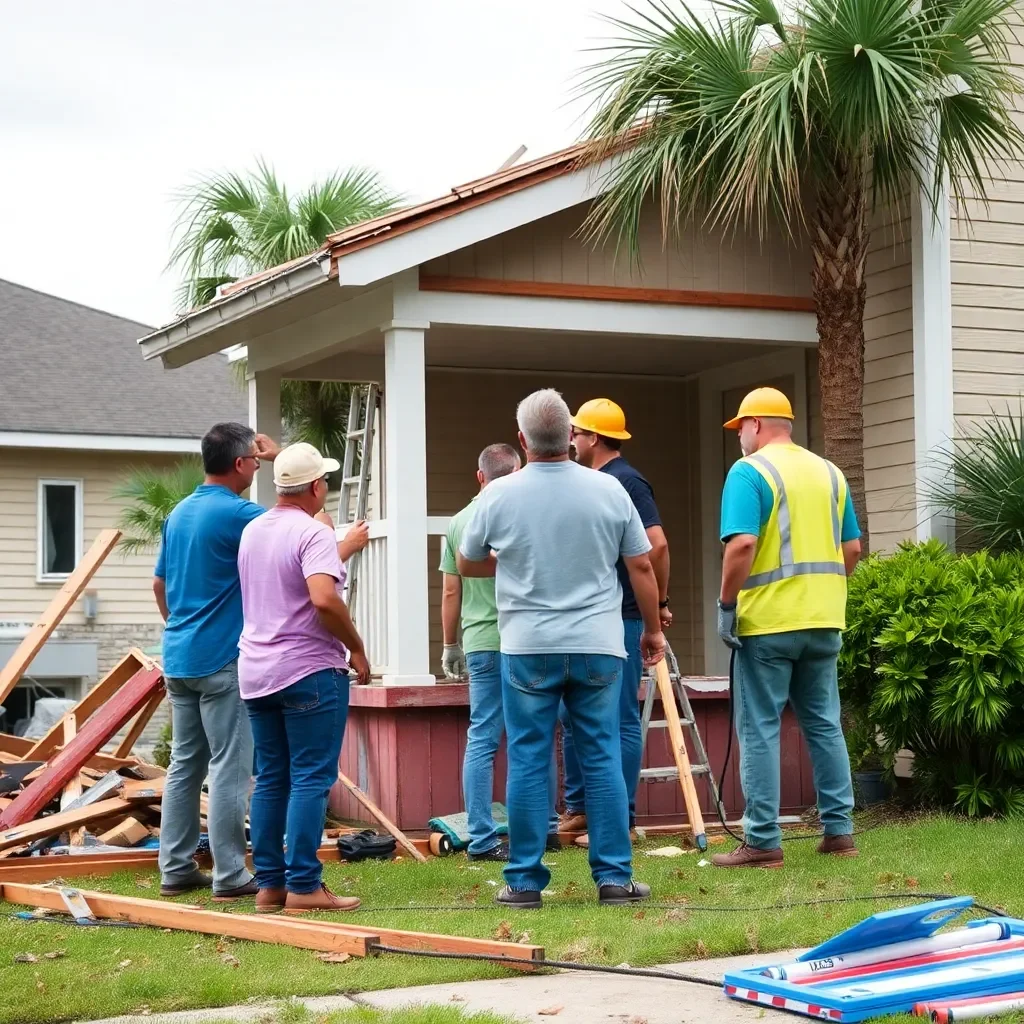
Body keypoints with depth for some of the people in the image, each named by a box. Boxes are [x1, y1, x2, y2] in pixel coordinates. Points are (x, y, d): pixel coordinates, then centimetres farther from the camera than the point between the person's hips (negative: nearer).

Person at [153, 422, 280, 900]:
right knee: (229, 767, -4)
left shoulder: (178, 514, 11)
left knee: (185, 764, 11)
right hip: (223, 659, -8)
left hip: (179, 657, 8)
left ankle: (176, 869, 14)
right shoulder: (236, 513, -15)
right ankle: (229, 875, -2)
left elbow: (160, 585, 19)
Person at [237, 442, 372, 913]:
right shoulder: (313, 533, -13)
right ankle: (303, 885, -6)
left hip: (256, 671, 8)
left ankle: (269, 883, 12)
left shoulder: (251, 531, 12)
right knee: (311, 779, -4)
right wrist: (356, 648, -14)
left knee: (270, 779, 11)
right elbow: (324, 599, -27)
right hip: (309, 671, -8)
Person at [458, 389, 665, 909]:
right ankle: (614, 877, 8)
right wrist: (653, 630, 15)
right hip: (598, 646, 1)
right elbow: (642, 566, 3)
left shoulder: (498, 495, -5)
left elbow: (467, 564, 10)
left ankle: (525, 880, 8)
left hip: (528, 648, -1)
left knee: (529, 762, 4)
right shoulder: (608, 490, -3)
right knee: (603, 758, 6)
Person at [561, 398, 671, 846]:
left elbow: (656, 544, -20)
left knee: (619, 720, -4)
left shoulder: (626, 482, -13)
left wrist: (660, 602, -14)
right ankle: (578, 808, 22)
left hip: (619, 620, -10)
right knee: (572, 715, 13)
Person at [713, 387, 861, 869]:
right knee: (824, 724, 14)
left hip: (768, 621, -6)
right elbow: (852, 548, 13)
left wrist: (727, 603, -13)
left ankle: (763, 842, -2)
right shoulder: (830, 473, 12)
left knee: (759, 730, -1)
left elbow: (741, 544, -21)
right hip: (825, 620, 6)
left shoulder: (749, 472, -9)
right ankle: (839, 830, 15)